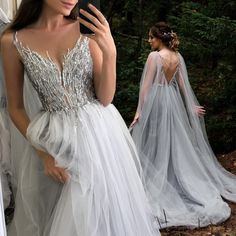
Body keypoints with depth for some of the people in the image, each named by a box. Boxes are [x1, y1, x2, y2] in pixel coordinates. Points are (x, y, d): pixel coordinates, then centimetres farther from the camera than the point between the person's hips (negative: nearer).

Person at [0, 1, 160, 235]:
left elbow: (105, 98, -6)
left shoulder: (88, 30, -5)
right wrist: (43, 152, -6)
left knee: (101, 212, 12)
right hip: (54, 143, 0)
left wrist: (110, 52, -20)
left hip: (98, 134, 1)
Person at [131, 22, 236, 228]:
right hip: (174, 100, 7)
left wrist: (139, 110, -13)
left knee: (156, 143, 3)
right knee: (176, 141, 16)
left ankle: (157, 183, 12)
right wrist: (191, 105, 11)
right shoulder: (178, 56, 4)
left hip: (156, 101, -6)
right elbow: (183, 83, 6)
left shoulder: (154, 56, -15)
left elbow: (146, 85, -16)